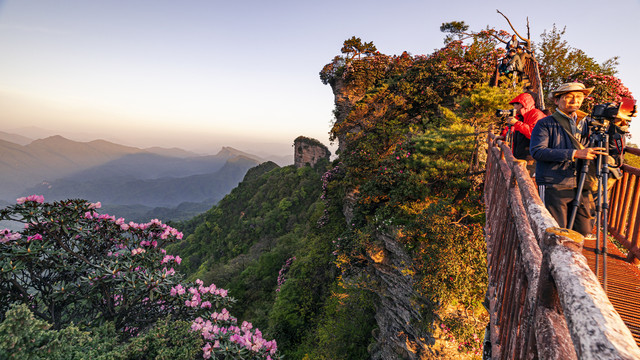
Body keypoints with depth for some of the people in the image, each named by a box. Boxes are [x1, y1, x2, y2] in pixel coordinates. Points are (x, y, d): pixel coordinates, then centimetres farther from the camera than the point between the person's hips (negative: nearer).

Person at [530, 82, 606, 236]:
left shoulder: (584, 124, 18)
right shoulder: (545, 124, -1)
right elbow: (537, 151, -16)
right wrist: (574, 154, -20)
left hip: (580, 188, 6)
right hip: (553, 187, -6)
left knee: (584, 232, 5)